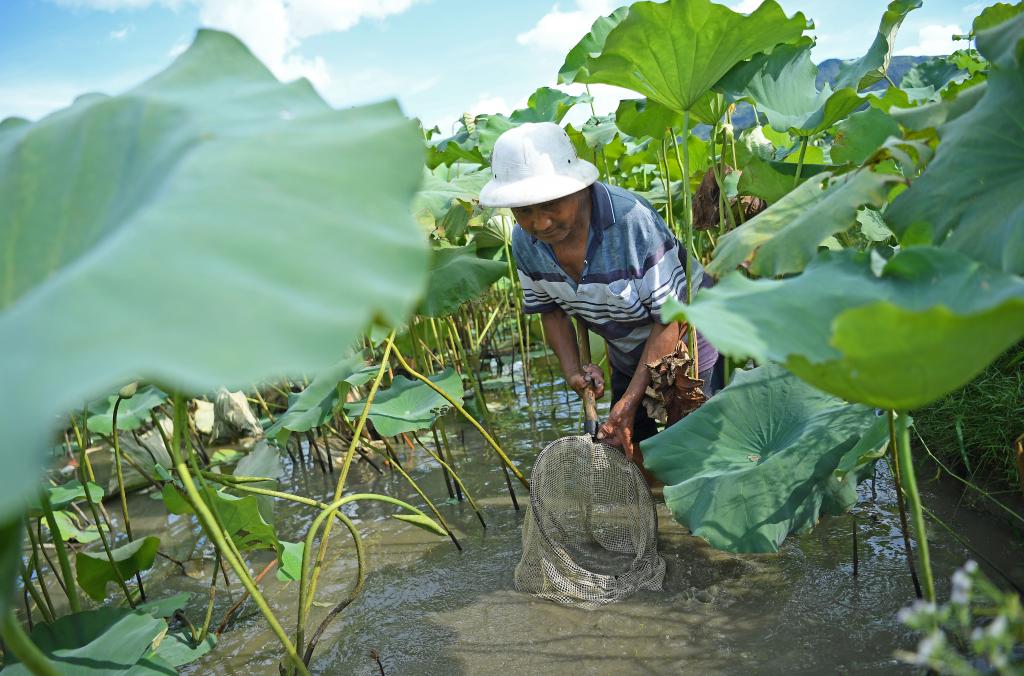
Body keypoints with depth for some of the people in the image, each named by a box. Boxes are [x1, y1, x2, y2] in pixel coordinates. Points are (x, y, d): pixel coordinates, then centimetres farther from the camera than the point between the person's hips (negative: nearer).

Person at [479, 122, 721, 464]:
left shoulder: (631, 220, -34)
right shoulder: (525, 241, -15)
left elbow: (673, 319, -27)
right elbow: (551, 309, 3)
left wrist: (630, 401, -26)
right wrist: (572, 369, -13)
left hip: (684, 343, -6)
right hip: (626, 357, 6)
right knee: (627, 452, 16)